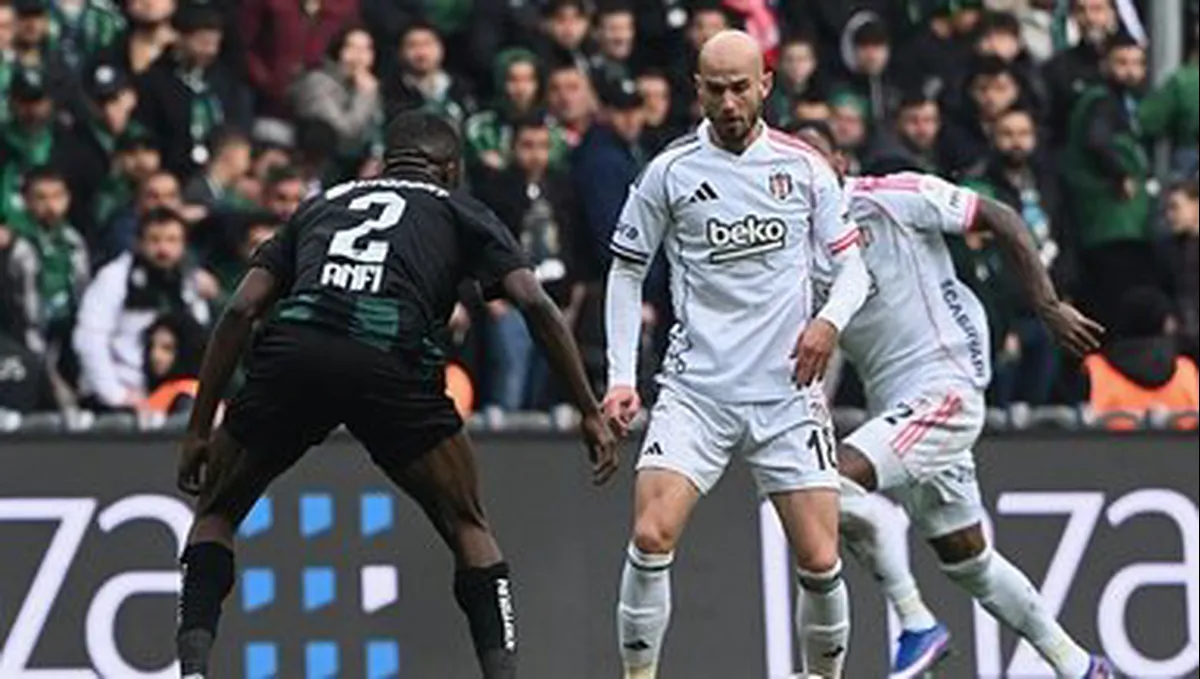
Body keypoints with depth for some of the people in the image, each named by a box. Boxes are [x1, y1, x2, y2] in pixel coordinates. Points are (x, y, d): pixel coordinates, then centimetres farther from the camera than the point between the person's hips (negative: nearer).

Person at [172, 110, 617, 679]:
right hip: (392, 359, -2)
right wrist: (590, 412, 15)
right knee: (468, 529, 18)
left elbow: (241, 310, 23)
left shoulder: (322, 205, 33)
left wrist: (199, 429, 26)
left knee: (215, 514, 22)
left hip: (291, 354, 2)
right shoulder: (459, 213, 27)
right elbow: (534, 303, 12)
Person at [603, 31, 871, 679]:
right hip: (696, 389, -1)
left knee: (819, 560, -4)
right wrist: (621, 377, 1)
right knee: (652, 535, -18)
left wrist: (831, 319, -13)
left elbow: (851, 262, 9)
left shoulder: (803, 166, 3)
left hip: (788, 392, 1)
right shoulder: (669, 172, 0)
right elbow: (626, 272, 9)